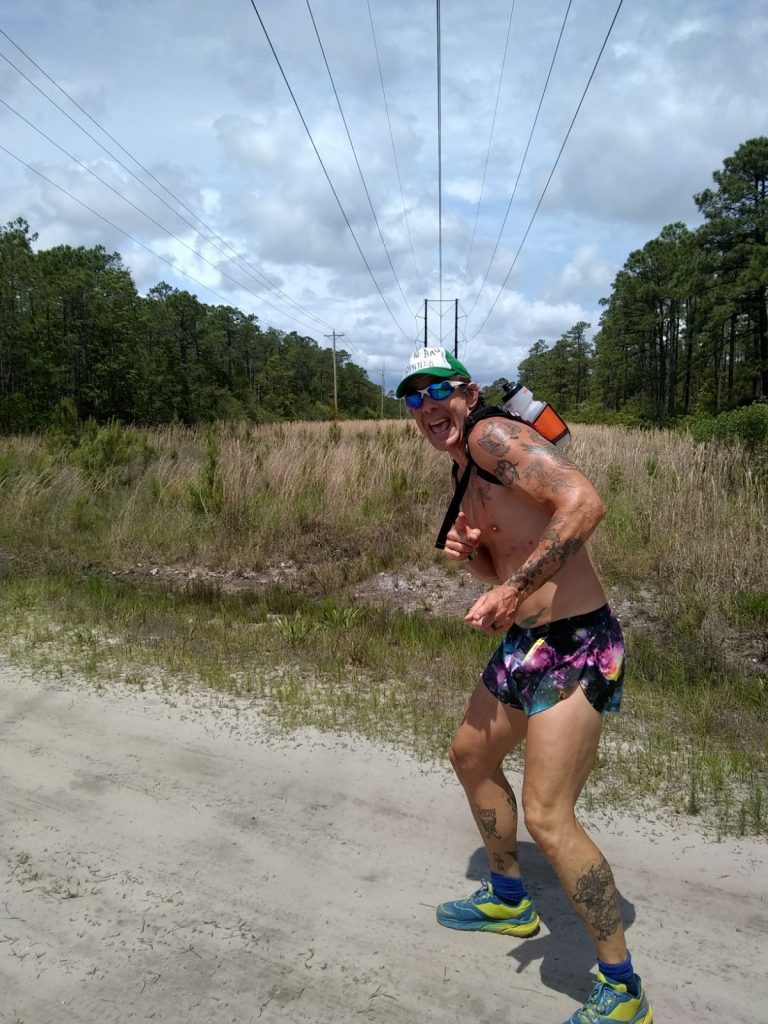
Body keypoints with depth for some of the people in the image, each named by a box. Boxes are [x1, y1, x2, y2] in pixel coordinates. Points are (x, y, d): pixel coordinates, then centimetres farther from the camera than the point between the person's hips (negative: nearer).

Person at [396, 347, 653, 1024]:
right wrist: (468, 553, -1)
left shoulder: (491, 435, -14)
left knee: (547, 817, -11)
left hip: (575, 646, -11)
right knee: (471, 756, 24)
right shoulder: (466, 476, 15)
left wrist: (512, 590, -29)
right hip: (522, 645, 11)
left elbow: (585, 502, -29)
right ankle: (509, 901, 45)